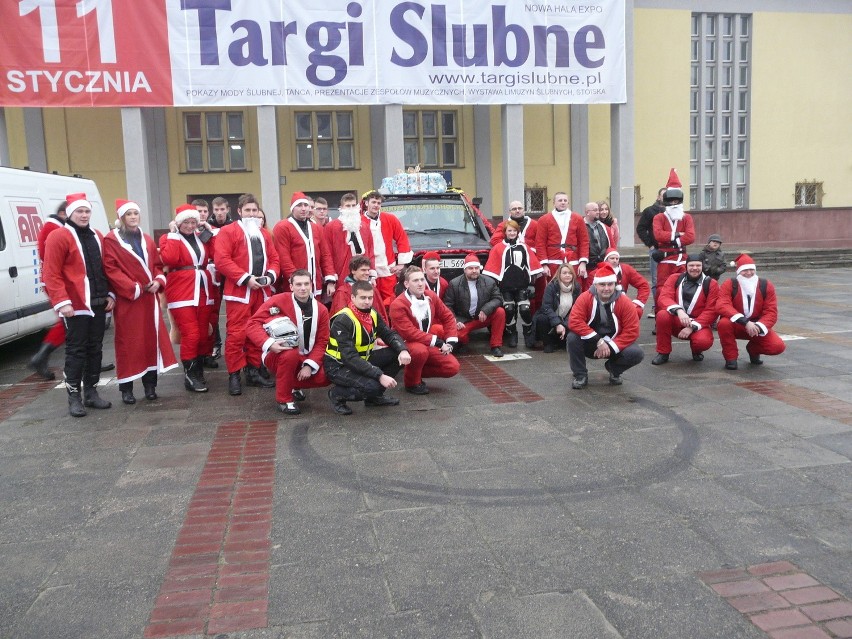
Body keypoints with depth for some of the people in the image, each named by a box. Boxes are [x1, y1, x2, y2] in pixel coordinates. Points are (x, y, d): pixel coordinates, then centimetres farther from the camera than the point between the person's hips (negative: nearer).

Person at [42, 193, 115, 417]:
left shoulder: (97, 237, 15)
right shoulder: (58, 237, -6)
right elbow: (51, 274, -12)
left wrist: (110, 294, 10)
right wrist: (62, 302, -18)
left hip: (99, 304, 7)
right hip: (75, 306, -6)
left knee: (95, 349, 11)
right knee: (76, 351, -2)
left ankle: (91, 392, 20)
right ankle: (74, 396, 6)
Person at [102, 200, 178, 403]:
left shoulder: (147, 240, 17)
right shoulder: (111, 240, -3)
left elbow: (158, 265, 18)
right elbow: (111, 269, -11)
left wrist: (158, 281, -3)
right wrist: (133, 288, -18)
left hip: (149, 298, 6)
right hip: (127, 299, -5)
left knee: (152, 339, 5)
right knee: (128, 342, -2)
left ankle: (150, 385, 15)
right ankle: (126, 388, 6)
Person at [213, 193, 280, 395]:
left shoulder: (264, 233, 19)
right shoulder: (228, 231, -1)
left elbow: (274, 258, 17)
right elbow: (222, 260, -12)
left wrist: (271, 275, -4)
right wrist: (245, 278, -17)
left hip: (262, 291, 6)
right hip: (239, 291, -6)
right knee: (236, 333, -6)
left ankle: (254, 371, 19)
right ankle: (234, 375, 2)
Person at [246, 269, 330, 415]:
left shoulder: (320, 310, -2)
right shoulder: (278, 301, -14)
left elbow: (322, 342, -2)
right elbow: (253, 323, -15)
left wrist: (310, 365, -16)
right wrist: (269, 343, -32)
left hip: (305, 358, 4)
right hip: (276, 357, -4)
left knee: (325, 377, -21)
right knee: (291, 354, -38)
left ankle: (294, 385, 14)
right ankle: (284, 399, -15)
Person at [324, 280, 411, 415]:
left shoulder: (372, 314, -2)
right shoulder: (343, 320, -26)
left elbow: (390, 334, 2)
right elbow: (350, 358, -31)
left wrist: (403, 350, -22)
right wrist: (380, 375, -37)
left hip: (362, 360, 8)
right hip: (338, 366, -8)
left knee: (398, 355, -7)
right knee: (372, 385, -32)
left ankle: (374, 396, 7)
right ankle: (337, 394, -3)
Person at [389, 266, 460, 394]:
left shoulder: (430, 296, -3)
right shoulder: (398, 305, -24)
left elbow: (448, 317, 8)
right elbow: (410, 333, -29)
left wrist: (450, 341, -4)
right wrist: (438, 342, -29)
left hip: (428, 345, 6)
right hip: (405, 345, -6)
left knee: (453, 367, -8)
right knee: (420, 351, -40)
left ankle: (416, 372, 12)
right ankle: (411, 382, -10)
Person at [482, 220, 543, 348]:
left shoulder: (524, 247, 11)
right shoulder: (498, 248, 2)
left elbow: (533, 263, 11)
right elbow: (492, 267, -1)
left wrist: (532, 279, 6)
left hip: (522, 285, 1)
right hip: (506, 287, -1)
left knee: (525, 309, -12)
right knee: (509, 310, -8)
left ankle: (528, 334, 7)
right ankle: (511, 335, 12)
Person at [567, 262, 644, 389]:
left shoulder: (624, 302, -14)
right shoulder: (585, 298, -16)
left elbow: (632, 331, -15)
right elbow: (574, 322, -26)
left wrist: (610, 347, -24)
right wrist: (599, 341, -30)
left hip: (614, 344, 1)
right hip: (591, 344, 0)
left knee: (636, 354, -25)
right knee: (572, 337, -30)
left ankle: (613, 369, 9)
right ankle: (580, 375, -9)